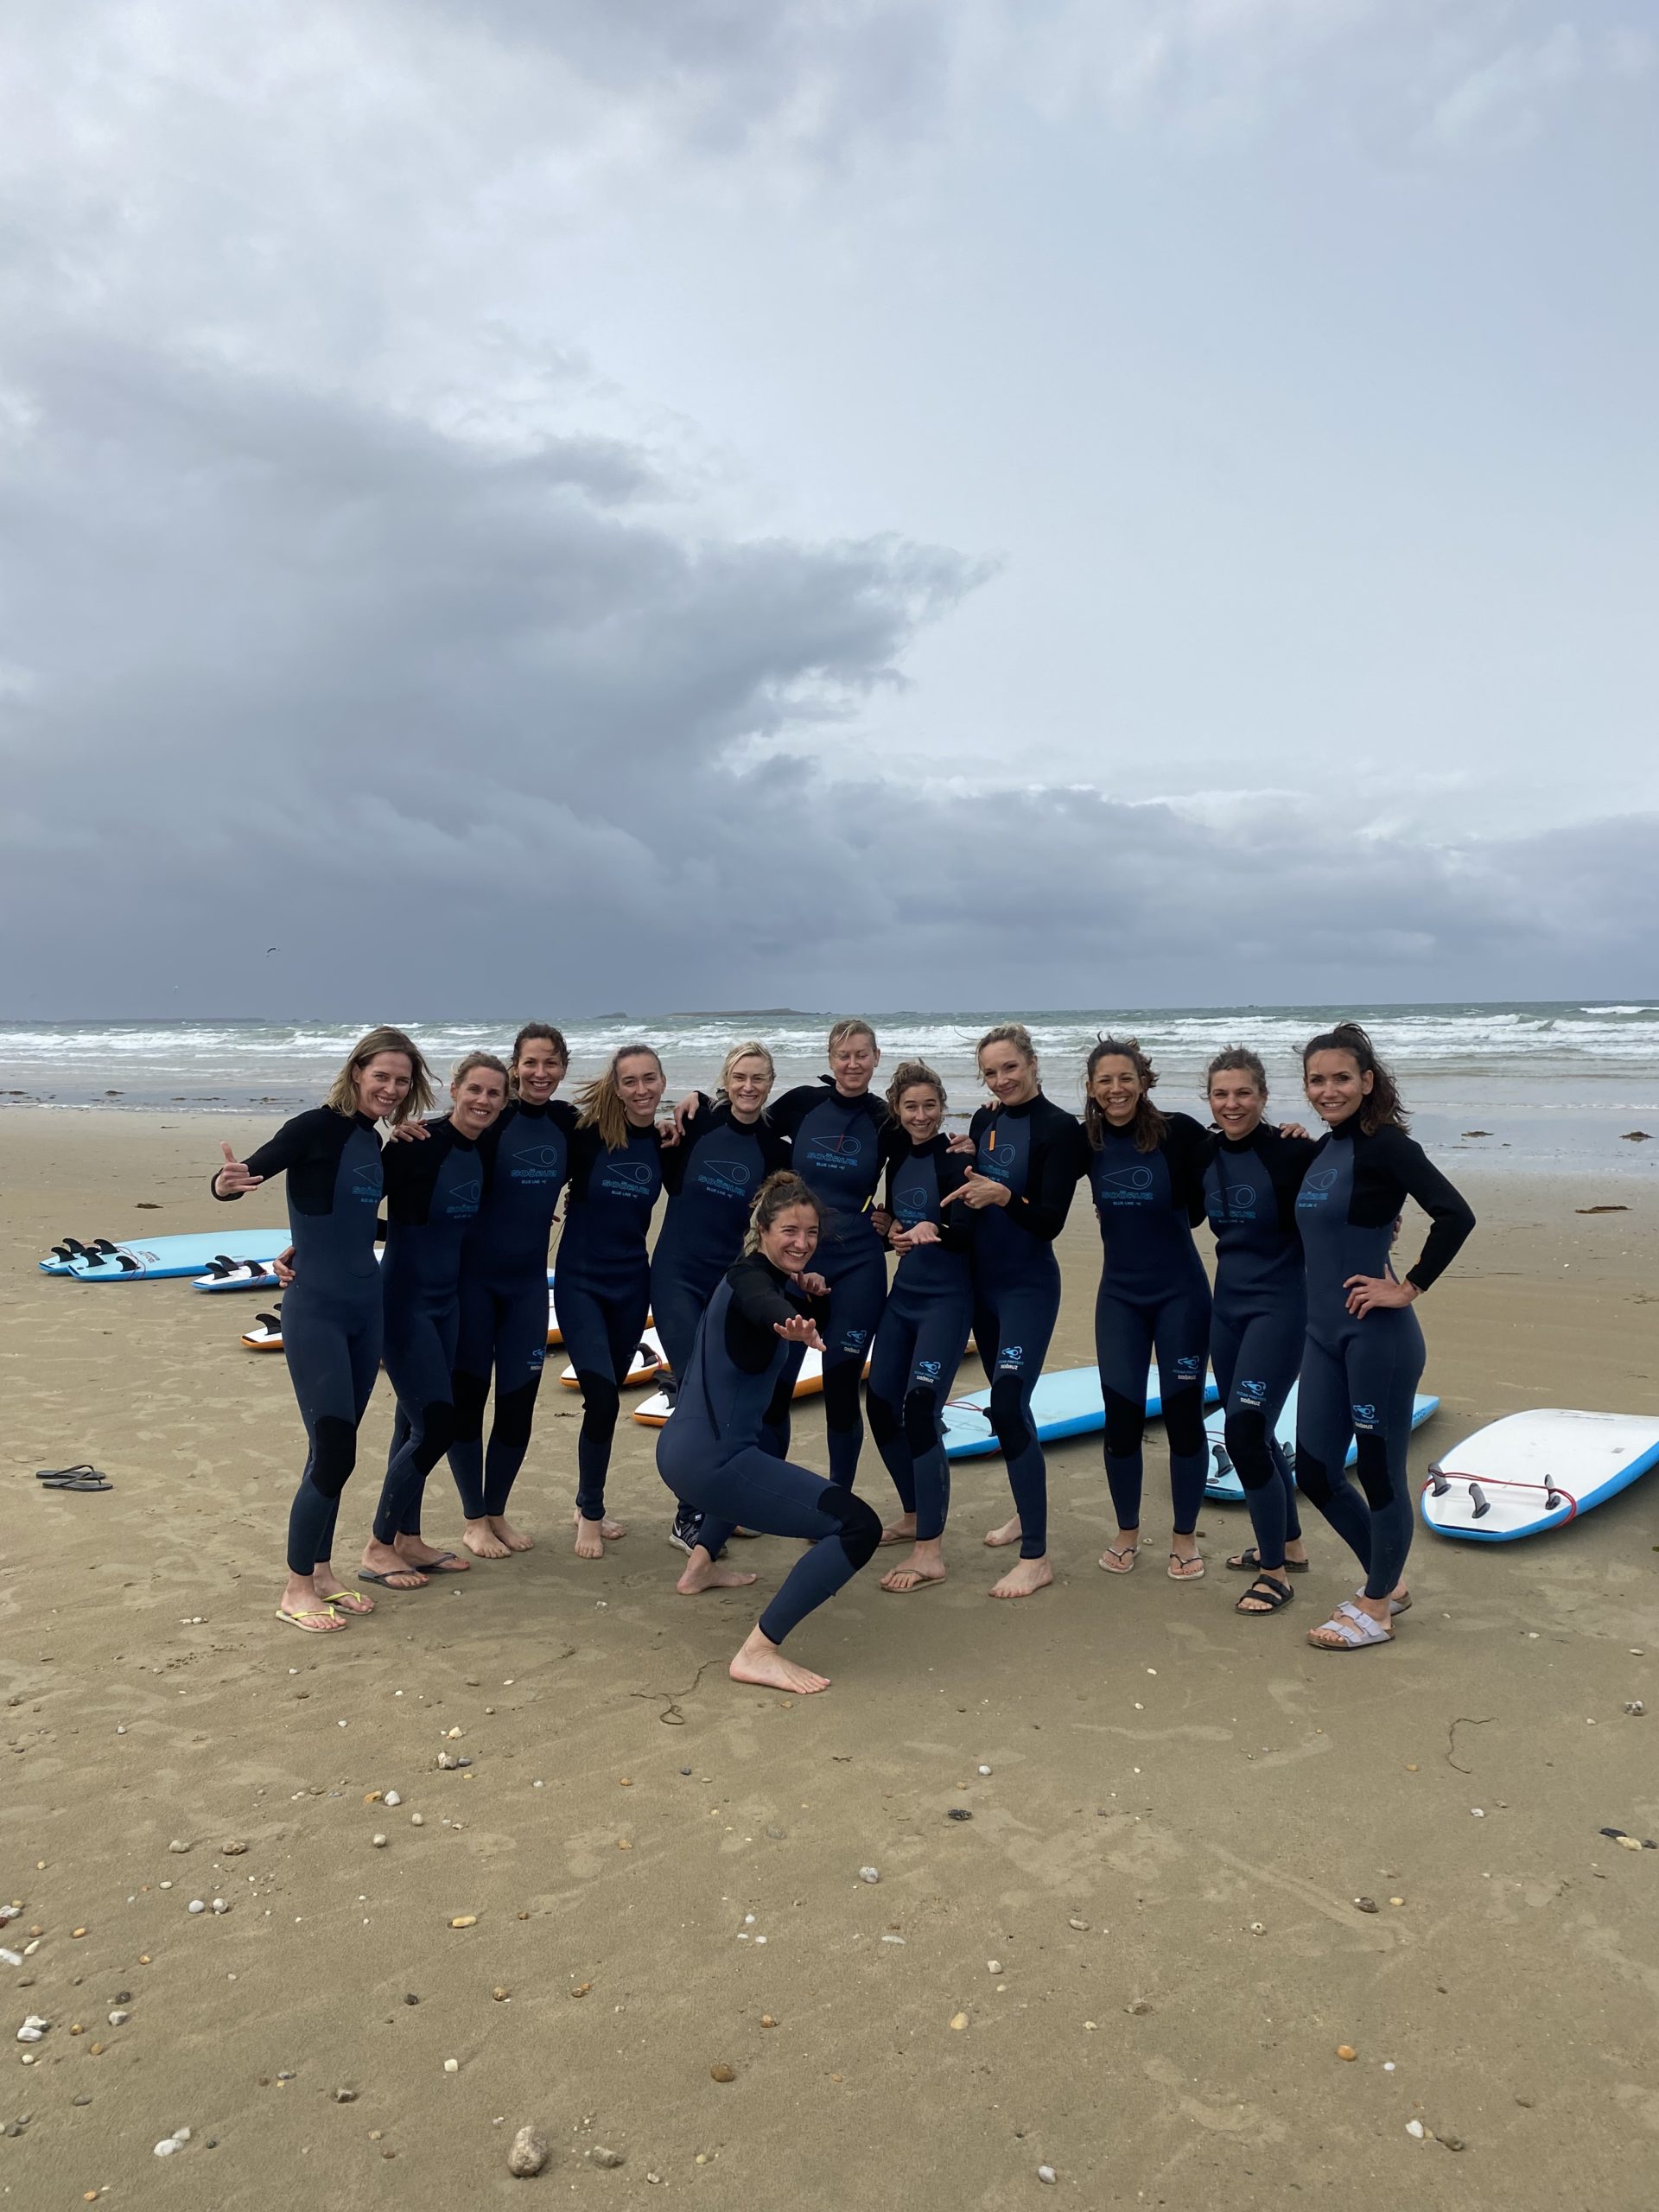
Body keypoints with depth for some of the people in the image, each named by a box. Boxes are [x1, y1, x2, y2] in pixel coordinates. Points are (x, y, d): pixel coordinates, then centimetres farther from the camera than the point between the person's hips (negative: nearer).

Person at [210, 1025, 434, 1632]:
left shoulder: (372, 1140, 9)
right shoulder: (317, 1127, -12)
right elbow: (248, 1174, -21)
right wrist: (228, 1183, -40)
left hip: (365, 1308, 7)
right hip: (315, 1311, -7)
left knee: (337, 1450, 14)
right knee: (332, 1452, -6)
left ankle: (321, 1573, 26)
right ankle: (296, 1590, 9)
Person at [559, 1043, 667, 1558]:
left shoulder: (666, 1142, -1)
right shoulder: (588, 1133, -11)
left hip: (631, 1283, 4)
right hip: (580, 1280, -4)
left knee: (608, 1399, 14)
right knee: (601, 1397, -12)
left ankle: (589, 1507, 32)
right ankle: (591, 1515, 7)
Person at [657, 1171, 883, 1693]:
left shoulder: (772, 1276, 14)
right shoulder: (751, 1277, -14)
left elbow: (817, 1321, 27)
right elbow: (767, 1307, -38)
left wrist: (815, 1296, 4)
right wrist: (794, 1325, -62)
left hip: (681, 1450, 10)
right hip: (709, 1462, -10)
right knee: (859, 1527, -18)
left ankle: (701, 1564, 42)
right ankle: (758, 1652, -17)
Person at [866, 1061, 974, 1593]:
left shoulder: (953, 1158, -13)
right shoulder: (899, 1158, 8)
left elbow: (968, 1233, -22)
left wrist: (934, 1229, -40)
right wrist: (893, 1229, 1)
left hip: (945, 1301, -8)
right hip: (902, 1295, 8)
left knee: (919, 1409, -16)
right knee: (880, 1404, 11)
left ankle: (930, 1552, -10)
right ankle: (914, 1515, 30)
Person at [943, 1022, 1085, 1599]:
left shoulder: (1060, 1128, -13)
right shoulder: (985, 1120, 6)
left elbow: (1050, 1221, -19)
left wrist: (1003, 1195, -33)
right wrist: (964, 1166, -4)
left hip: (1029, 1286, -7)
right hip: (982, 1280, 7)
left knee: (1009, 1406, -14)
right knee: (1005, 1400, 17)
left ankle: (1036, 1557, -8)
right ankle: (1026, 1512, 36)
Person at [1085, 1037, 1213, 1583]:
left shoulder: (1179, 1132, -12)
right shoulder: (1086, 1142, -2)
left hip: (1180, 1293, -2)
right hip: (1119, 1297, 2)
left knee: (1183, 1413, 5)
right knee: (1121, 1417, 4)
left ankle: (1185, 1538, 23)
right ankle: (1127, 1532, 25)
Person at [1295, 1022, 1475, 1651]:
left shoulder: (1384, 1145, -12)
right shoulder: (1322, 1150, 11)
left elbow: (1455, 1215, -23)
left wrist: (1408, 1290, -18)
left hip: (1377, 1335, -9)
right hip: (1322, 1333, 9)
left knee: (1380, 1471, 5)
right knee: (1315, 1473, 13)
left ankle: (1375, 1611, 22)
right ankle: (1388, 1582, 34)